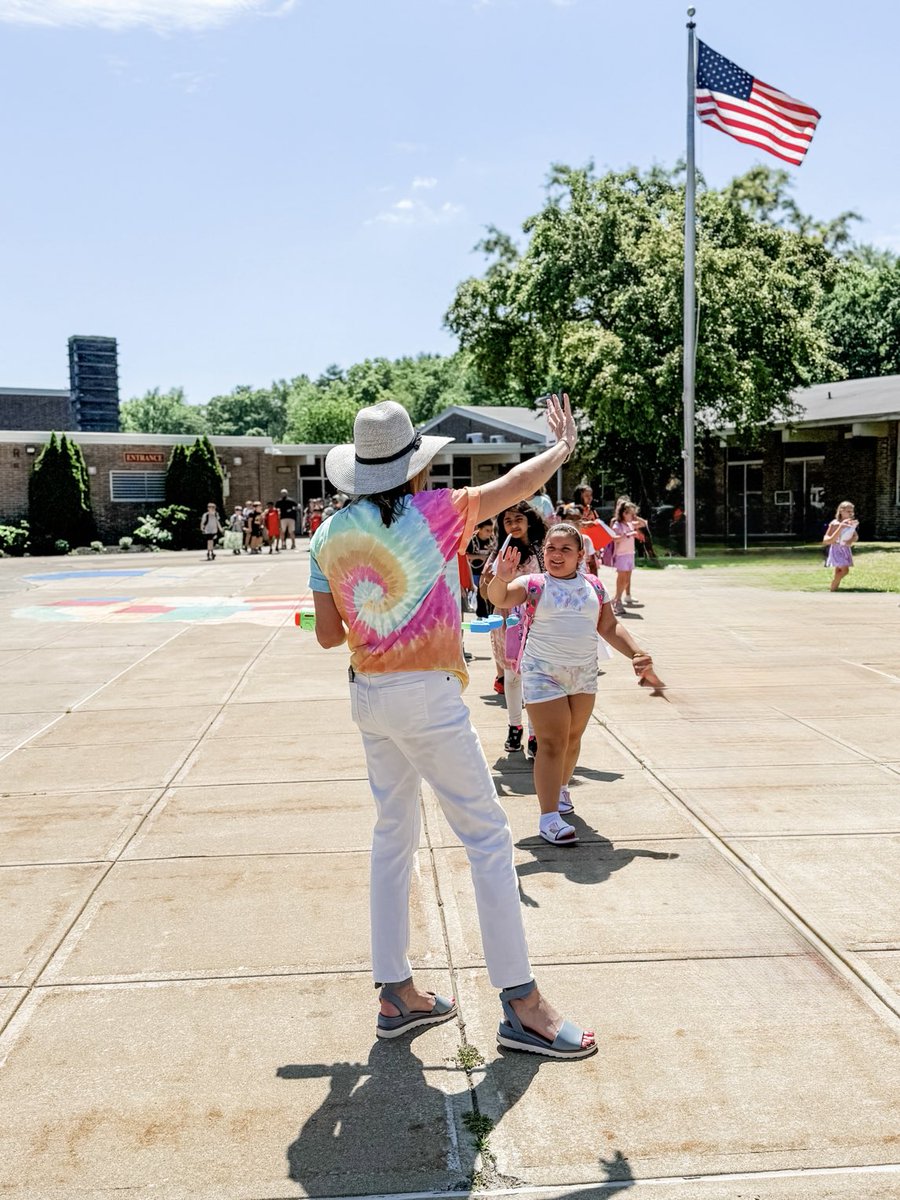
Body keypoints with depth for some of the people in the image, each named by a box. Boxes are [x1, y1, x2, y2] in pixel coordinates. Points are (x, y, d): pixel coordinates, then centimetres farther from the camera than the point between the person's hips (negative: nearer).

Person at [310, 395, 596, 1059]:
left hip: (368, 697, 6)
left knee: (394, 835, 16)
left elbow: (328, 634, 7)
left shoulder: (329, 538, 3)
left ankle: (397, 994, 23)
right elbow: (518, 483, 3)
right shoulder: (436, 513, -10)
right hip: (428, 695, -6)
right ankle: (522, 1004, 6)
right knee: (488, 836, 1)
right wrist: (564, 444, 21)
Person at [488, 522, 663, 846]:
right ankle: (549, 817, -9)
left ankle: (560, 788, 41)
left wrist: (636, 654, -1)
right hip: (543, 673, -5)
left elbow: (609, 627, 12)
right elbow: (499, 599, -21)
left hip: (584, 674, 5)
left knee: (573, 738, 16)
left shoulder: (593, 585, 8)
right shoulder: (533, 583, -4)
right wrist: (501, 579, -42)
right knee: (553, 742, -10)